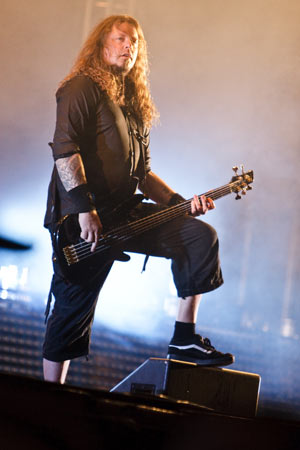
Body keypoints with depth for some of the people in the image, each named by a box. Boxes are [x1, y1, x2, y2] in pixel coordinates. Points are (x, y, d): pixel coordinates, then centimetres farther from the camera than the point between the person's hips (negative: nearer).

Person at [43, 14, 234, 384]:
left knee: (200, 236, -2)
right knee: (72, 312, -3)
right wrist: (85, 210, -26)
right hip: (82, 218, -8)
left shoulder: (135, 103, 19)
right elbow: (64, 149, -18)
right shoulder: (83, 87, -5)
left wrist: (181, 202, 9)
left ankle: (184, 340, 1)